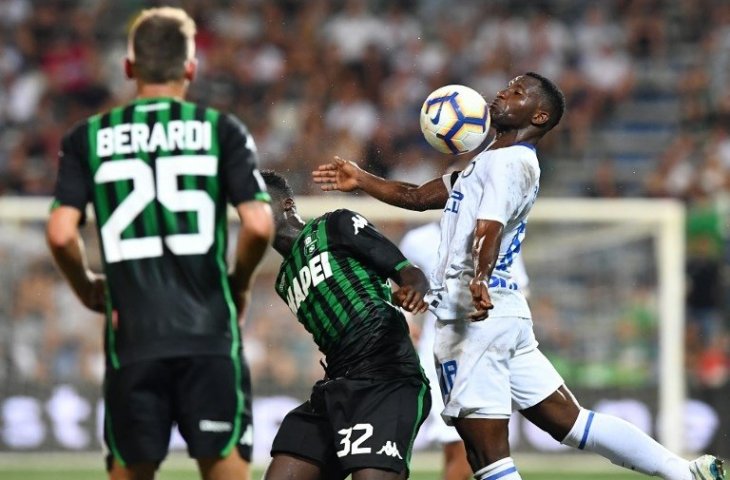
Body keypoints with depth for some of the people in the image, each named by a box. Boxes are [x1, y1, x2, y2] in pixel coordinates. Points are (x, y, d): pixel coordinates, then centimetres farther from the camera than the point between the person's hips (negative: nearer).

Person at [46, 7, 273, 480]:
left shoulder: (89, 138, 6)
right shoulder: (221, 130, 3)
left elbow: (61, 234, -3)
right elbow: (259, 225, -7)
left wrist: (89, 289, 15)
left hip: (132, 335, 1)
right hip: (209, 334, -1)